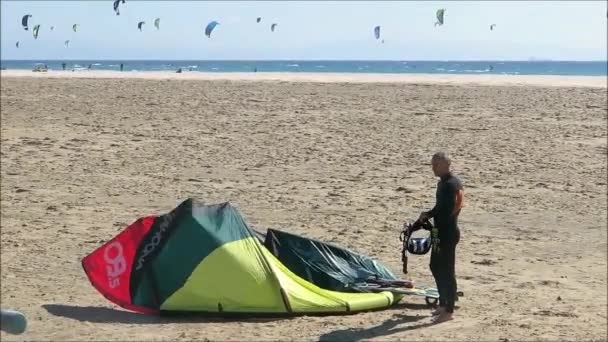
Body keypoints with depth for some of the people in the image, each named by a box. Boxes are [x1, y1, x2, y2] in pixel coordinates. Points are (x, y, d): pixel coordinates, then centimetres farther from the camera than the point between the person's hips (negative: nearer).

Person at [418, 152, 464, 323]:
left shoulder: (450, 184, -20)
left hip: (447, 233, -11)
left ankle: (448, 311, 5)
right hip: (441, 232, 11)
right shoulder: (444, 182, 12)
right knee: (436, 267, 19)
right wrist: (429, 214, 5)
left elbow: (446, 211, -24)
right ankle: (443, 304, 30)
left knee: (446, 270, -3)